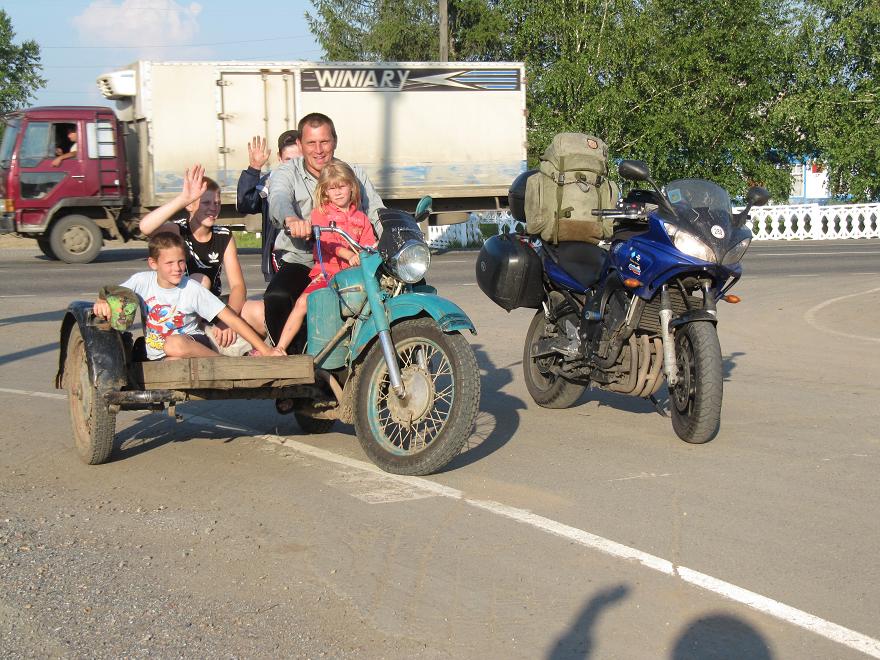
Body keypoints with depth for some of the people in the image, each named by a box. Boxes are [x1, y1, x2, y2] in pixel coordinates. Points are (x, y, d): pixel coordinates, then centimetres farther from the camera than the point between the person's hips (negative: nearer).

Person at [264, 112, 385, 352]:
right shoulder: (287, 173, 2)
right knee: (276, 297, -32)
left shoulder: (354, 174, 12)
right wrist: (291, 219, -47)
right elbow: (279, 199, -22)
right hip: (300, 261, -2)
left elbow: (378, 215, 5)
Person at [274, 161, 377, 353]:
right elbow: (326, 241, -8)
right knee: (303, 302, -23)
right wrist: (349, 255, -26)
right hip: (326, 273, -2)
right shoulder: (320, 214, 11)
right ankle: (280, 348, -15)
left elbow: (369, 246, 12)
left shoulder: (361, 219, 21)